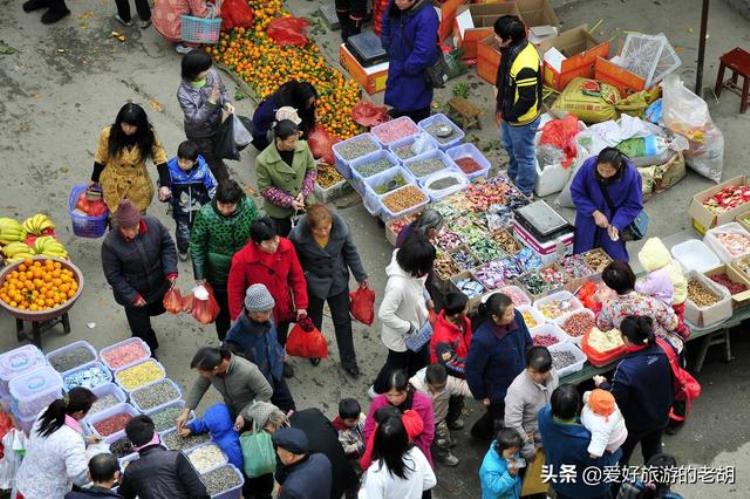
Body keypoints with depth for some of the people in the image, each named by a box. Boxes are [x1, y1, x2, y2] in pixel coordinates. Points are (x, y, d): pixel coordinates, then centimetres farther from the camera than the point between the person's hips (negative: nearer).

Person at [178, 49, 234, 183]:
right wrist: (211, 101, -43)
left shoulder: (213, 74, -21)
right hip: (199, 134, -5)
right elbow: (195, 119, -33)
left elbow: (223, 91, 0)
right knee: (209, 161, 18)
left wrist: (226, 103, -22)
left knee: (217, 156, 29)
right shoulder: (184, 93, -36)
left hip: (216, 126, 5)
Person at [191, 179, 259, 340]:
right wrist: (199, 276, -10)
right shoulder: (205, 215, -27)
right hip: (218, 273, -2)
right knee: (222, 309, 21)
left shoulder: (249, 206, -21)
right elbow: (196, 246, -14)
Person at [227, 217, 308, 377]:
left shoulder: (286, 247, -22)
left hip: (283, 309, 4)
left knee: (280, 341, 31)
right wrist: (237, 319, -8)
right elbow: (234, 291, -17)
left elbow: (297, 277, -8)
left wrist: (301, 305, -6)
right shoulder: (242, 259, -31)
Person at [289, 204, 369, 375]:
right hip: (313, 283, -1)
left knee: (343, 321, 16)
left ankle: (348, 361, 36)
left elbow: (351, 252, -8)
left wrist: (361, 277, 1)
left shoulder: (341, 228, -26)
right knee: (314, 321, 24)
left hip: (338, 280, 1)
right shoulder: (298, 236, -32)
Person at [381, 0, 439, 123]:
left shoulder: (426, 17, -34)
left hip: (416, 73, -7)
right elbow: (387, 24, 12)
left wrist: (408, 68, -19)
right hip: (397, 65, 7)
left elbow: (424, 53, -33)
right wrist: (390, 50, 9)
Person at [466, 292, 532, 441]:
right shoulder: (482, 340, -38)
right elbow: (472, 371, -22)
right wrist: (481, 396, -9)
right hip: (499, 392, -5)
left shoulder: (516, 317, -23)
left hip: (522, 382, 5)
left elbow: (527, 343, -2)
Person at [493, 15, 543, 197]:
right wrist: (499, 89, 4)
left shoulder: (524, 65, -38)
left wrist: (509, 115, -18)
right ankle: (513, 178, 56)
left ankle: (524, 192, 34)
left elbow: (527, 100, -30)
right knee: (510, 148, 31)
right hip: (508, 113, 9)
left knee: (523, 155, 14)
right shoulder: (513, 49, -8)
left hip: (522, 120, -9)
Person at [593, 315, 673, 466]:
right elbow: (669, 383, -2)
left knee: (620, 457, 22)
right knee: (653, 452, 30)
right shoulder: (662, 353, -19)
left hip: (634, 424, -5)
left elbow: (615, 402, -24)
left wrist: (602, 384, -7)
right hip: (660, 417, 5)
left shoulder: (626, 369, -37)